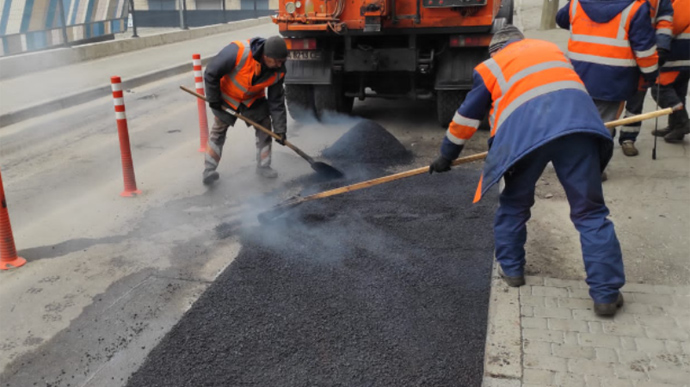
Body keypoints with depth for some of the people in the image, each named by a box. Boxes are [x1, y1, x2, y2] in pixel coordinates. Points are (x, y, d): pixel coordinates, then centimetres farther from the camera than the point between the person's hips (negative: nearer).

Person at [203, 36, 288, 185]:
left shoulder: (278, 71, -24)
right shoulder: (238, 51, -40)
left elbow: (277, 101, -13)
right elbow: (211, 73, -28)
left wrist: (280, 129, -12)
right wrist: (213, 100, -18)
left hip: (253, 99, 4)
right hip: (227, 97, -3)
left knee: (265, 127, -2)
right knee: (218, 131, 2)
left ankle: (263, 166, 15)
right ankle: (209, 170, 14)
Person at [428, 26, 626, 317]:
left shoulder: (490, 67, 25)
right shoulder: (550, 48, 35)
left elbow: (466, 117, 27)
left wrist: (446, 156, 38)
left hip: (526, 132, -2)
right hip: (577, 122, 2)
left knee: (514, 204, 21)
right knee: (590, 211, 7)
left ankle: (512, 269, 32)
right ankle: (606, 294, 7)